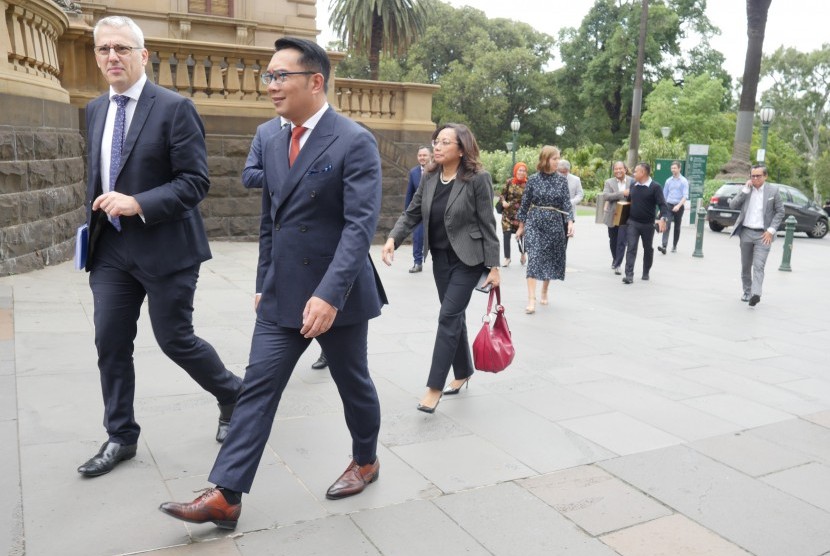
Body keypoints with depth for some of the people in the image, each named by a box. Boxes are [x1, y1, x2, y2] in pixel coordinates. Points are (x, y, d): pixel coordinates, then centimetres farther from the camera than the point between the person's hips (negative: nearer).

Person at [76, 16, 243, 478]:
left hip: (165, 248, -6)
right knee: (111, 344, 7)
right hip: (111, 248, 6)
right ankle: (121, 437, 22)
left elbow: (196, 182, -15)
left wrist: (138, 204, -23)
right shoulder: (96, 110, 11)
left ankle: (234, 394, 28)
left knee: (175, 340, 2)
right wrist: (97, 212, 16)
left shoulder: (175, 108, -10)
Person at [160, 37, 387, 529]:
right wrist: (264, 284, 18)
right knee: (258, 387, 3)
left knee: (353, 384, 13)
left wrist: (330, 295, -29)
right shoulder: (274, 145, 10)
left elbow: (361, 224, -22)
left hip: (337, 295, -6)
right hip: (281, 296, 6)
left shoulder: (355, 142, -13)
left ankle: (366, 461, 37)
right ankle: (226, 496, 9)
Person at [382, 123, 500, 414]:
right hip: (440, 258, 6)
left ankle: (434, 387, -5)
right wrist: (393, 238, -13)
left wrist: (494, 266, -12)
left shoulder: (478, 178, -13)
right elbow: (412, 214, 5)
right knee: (454, 316, 14)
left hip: (468, 259, -6)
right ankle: (463, 371, 32)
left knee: (448, 316, -10)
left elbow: (487, 224, -12)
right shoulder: (429, 178, 3)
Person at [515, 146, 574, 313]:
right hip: (534, 223, -2)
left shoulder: (562, 179, 2)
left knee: (551, 259, 10)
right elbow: (525, 203, 5)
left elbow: (567, 203, 0)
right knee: (534, 257, -12)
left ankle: (544, 292, 31)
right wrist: (521, 225, 8)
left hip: (554, 224, 2)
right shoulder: (533, 179, -2)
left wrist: (570, 221, -14)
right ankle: (531, 300, -15)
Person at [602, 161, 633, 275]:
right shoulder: (609, 182, 0)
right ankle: (615, 260, 36)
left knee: (622, 241, -9)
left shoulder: (632, 181, -1)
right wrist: (622, 193, -24)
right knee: (613, 241, 16)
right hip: (613, 216, 2)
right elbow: (606, 195, -16)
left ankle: (617, 264, -4)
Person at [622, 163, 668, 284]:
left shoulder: (655, 187, -10)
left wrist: (663, 218, -32)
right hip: (633, 222, 3)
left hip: (648, 224, -3)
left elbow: (662, 204, -17)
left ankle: (646, 273, 29)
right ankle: (629, 275, -14)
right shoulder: (633, 186, 6)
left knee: (648, 249, 13)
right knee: (631, 248, -9)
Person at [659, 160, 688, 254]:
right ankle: (664, 246, -25)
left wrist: (678, 206, -24)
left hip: (679, 207, -2)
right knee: (667, 226, -15)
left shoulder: (684, 181, -2)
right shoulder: (668, 181, 9)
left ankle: (674, 246, 21)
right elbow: (664, 194, 17)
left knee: (677, 227, 9)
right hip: (669, 205, 2)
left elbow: (685, 196, -10)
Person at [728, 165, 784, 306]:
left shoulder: (773, 190, 0)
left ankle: (756, 294, -24)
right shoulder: (745, 189, 4)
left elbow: (780, 212, 3)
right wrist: (745, 190, -12)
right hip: (746, 232, 3)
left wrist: (771, 230, -7)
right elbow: (732, 205, -5)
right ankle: (747, 292, 25)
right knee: (746, 266, 12)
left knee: (759, 266, -15)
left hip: (763, 234, -3)